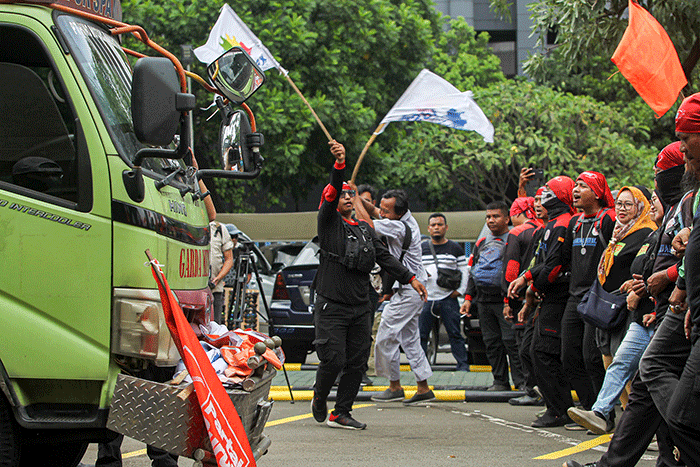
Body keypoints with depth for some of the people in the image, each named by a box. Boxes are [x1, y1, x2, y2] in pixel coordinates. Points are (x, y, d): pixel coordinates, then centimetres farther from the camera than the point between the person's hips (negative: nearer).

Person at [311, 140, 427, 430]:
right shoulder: (329, 224, 0)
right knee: (334, 360, -10)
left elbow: (384, 257, 15)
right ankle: (319, 397, 18)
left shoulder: (365, 230, 18)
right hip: (332, 306, -6)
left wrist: (410, 278, 4)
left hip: (360, 307, 6)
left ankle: (341, 413, 9)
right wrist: (339, 164, -30)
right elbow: (331, 192, -15)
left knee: (357, 363, 1)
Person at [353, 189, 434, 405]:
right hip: (414, 290, 10)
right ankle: (423, 388, 13)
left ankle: (395, 386, 6)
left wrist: (354, 198, -14)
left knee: (386, 338, -3)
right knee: (410, 340, 12)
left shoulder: (399, 227, -23)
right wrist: (357, 198, -2)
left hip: (407, 293, -10)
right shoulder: (407, 217, 5)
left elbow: (366, 222, -25)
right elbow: (372, 211, 15)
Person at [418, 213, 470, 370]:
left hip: (448, 299, -1)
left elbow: (464, 271, 9)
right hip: (426, 298, 1)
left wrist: (460, 291, -2)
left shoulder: (455, 248, 8)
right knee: (421, 334, -1)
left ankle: (463, 364, 3)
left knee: (455, 333, -2)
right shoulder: (421, 248, 11)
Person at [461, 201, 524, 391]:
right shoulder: (481, 243, 19)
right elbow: (472, 272, 23)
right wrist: (468, 297, 14)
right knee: (491, 342, 5)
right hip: (484, 301, 6)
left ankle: (521, 380, -6)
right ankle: (500, 381, 11)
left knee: (511, 340, -11)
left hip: (505, 299, -6)